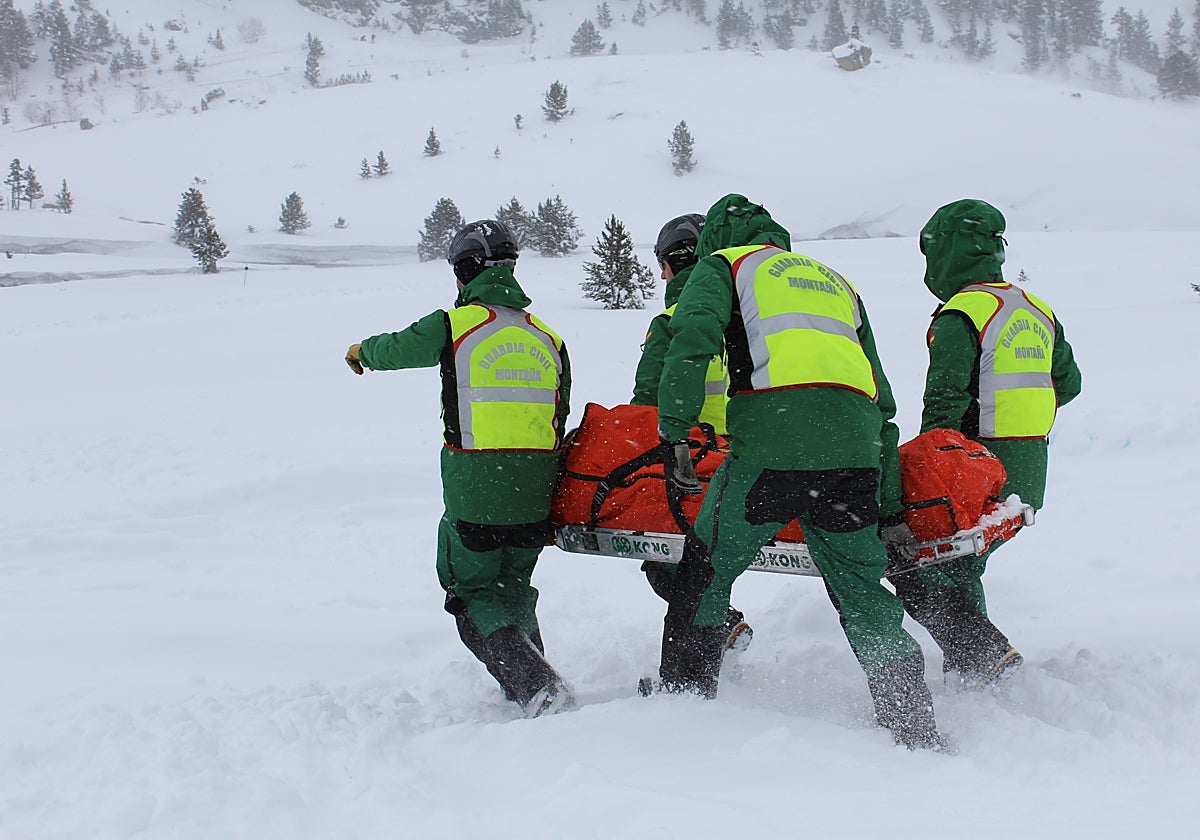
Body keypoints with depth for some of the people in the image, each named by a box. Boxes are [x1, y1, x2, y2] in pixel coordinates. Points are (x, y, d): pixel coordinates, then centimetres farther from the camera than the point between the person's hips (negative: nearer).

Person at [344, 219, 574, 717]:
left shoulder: (454, 325, -4)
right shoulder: (549, 339, 10)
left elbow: (395, 348, 14)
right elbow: (562, 420, 13)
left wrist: (361, 352, 38)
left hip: (475, 492, -5)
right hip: (535, 497, 5)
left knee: (473, 593, 6)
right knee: (514, 591, 21)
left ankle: (537, 687, -12)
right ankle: (532, 690, 16)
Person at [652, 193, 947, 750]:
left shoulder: (724, 265, 19)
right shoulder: (837, 281, 34)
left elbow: (691, 340, -3)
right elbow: (881, 393, 30)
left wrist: (672, 431, -2)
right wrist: (888, 499, 31)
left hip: (772, 440, -4)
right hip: (855, 448, 5)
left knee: (706, 572, 13)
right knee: (861, 589, 12)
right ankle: (916, 730, 9)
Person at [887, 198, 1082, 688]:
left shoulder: (959, 317, -13)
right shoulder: (1038, 311, 13)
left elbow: (944, 405, -16)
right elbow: (1068, 384, 22)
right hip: (1029, 480, 9)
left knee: (915, 570, -4)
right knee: (958, 569, 19)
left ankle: (984, 653, -14)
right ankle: (967, 665, 19)